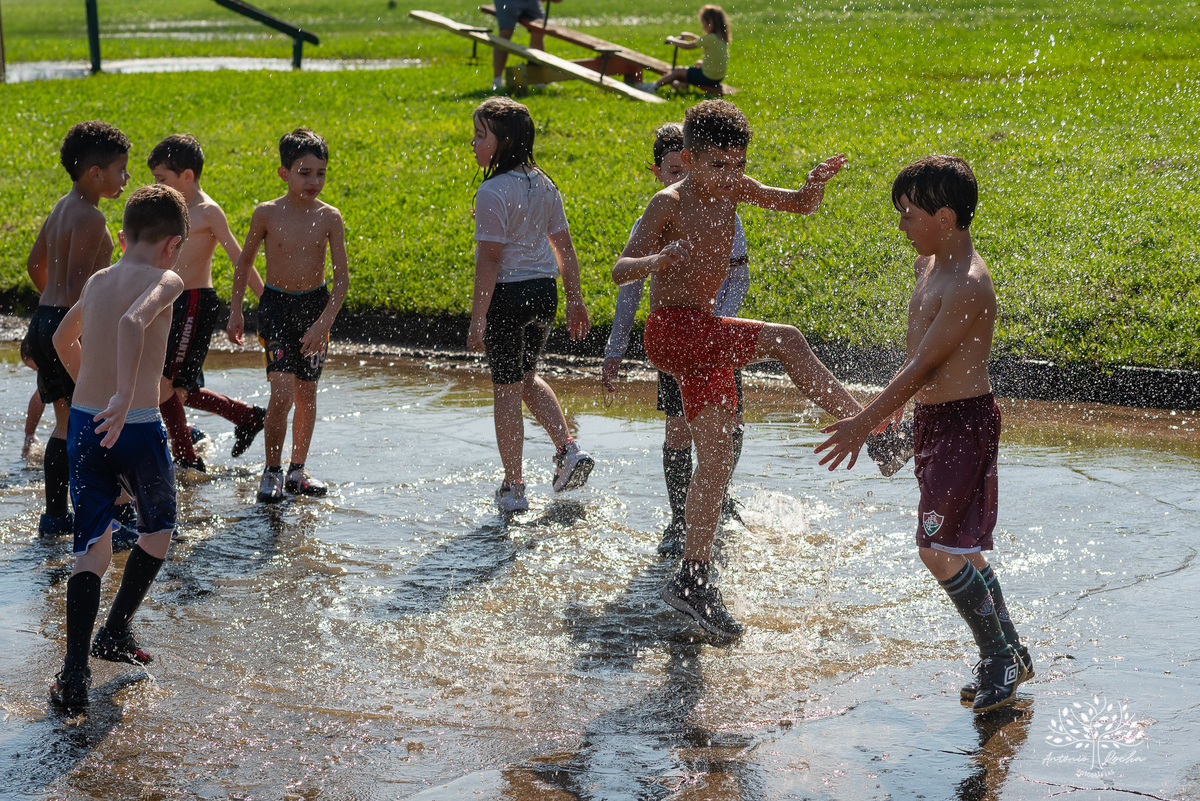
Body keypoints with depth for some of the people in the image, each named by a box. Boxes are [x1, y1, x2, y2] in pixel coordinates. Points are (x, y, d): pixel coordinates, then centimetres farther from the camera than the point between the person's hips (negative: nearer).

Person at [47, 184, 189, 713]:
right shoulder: (166, 281, -8)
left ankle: (75, 675, -3)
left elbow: (62, 339, 29)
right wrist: (124, 399, -34)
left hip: (84, 424, 5)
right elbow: (133, 323, -30)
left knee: (91, 548, 6)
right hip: (137, 428, -5)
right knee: (157, 530, 23)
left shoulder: (97, 280, 12)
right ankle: (116, 632, 22)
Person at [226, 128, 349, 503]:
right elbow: (245, 261, 6)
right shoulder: (267, 214, -8)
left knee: (307, 393, 10)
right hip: (276, 305, -2)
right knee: (282, 392, -13)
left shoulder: (329, 218, -6)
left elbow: (342, 278, -6)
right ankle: (272, 472, 2)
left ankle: (298, 469, 25)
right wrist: (235, 310, 4)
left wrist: (324, 323, -15)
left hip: (316, 304, 2)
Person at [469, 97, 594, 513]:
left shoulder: (493, 193, -17)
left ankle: (513, 488, 11)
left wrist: (477, 319, -17)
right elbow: (564, 247, 10)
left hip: (508, 294, -7)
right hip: (545, 291, 7)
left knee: (506, 390, 4)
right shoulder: (544, 184, 6)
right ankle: (568, 449, 16)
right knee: (527, 376, 27)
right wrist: (575, 300, 17)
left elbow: (489, 259, -20)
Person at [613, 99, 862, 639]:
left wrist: (816, 185, -11)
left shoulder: (730, 189, 6)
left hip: (703, 338, 8)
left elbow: (800, 205, 13)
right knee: (785, 341, -24)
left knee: (716, 459, 8)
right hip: (673, 330, -8)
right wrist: (660, 259, -42)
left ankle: (693, 580, 14)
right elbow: (619, 271, -21)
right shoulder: (669, 204, -15)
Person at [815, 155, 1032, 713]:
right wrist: (890, 407, 27)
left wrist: (864, 422, -20)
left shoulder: (968, 286, -21)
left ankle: (1000, 658, 3)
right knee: (956, 547, 14)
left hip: (964, 422, -10)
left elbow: (923, 365, -22)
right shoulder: (928, 264, 9)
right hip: (933, 419, 10)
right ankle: (1009, 654, 25)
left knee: (940, 550, -11)